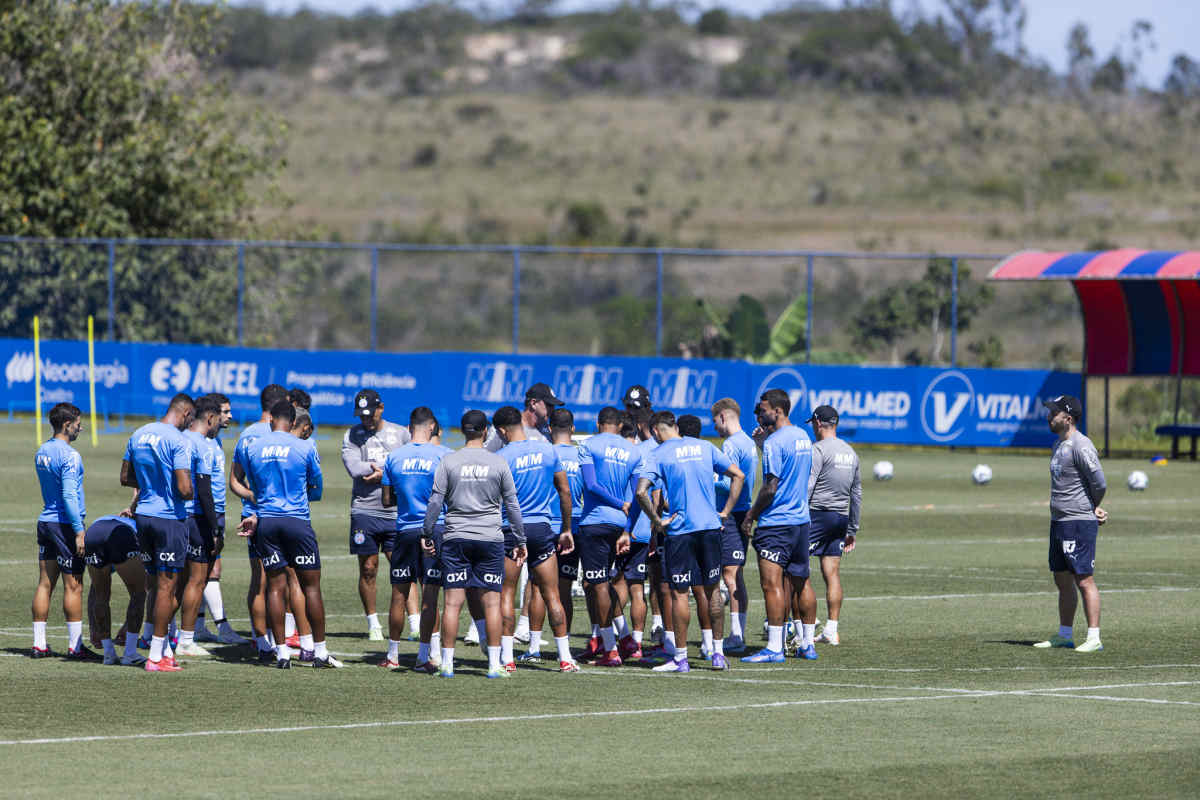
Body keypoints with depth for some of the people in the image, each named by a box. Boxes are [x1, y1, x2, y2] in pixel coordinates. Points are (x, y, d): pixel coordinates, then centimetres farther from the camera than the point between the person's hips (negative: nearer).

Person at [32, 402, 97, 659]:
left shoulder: (42, 452, 12)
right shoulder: (69, 456, -15)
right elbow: (68, 496, -21)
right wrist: (79, 530, -20)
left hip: (45, 521, 8)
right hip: (65, 523, -8)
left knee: (45, 583, 9)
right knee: (73, 586, -3)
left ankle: (39, 643, 9)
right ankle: (75, 645, -1)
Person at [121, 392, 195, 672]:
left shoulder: (139, 435, 8)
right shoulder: (178, 441, -15)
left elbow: (125, 478, 16)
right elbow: (184, 489, -20)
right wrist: (191, 493, 2)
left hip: (144, 516, 7)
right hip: (170, 519, -7)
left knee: (154, 583, 14)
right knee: (167, 586, -2)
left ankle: (164, 650, 19)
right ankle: (156, 656, -3)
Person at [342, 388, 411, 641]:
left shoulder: (400, 433, 8)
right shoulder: (352, 436, 3)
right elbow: (354, 469, -12)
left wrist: (383, 473, -9)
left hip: (395, 513, 0)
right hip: (365, 513, 0)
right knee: (368, 570, 5)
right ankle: (373, 624, 17)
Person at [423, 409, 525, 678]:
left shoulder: (449, 461, -1)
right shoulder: (498, 464, 1)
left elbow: (435, 501, -2)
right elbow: (512, 505, 5)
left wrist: (427, 534, 7)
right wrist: (520, 541, 12)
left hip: (455, 538, 0)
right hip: (490, 538, 0)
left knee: (453, 602, 1)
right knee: (491, 602, 2)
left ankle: (447, 663, 0)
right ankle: (494, 664, 1)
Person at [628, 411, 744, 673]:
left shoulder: (660, 454, -3)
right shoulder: (704, 447, 10)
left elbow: (641, 491, -17)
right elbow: (738, 476, 10)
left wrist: (657, 521, -7)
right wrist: (725, 512, 10)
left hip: (680, 531, -4)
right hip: (710, 527, 4)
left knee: (679, 594, 1)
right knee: (710, 590, 13)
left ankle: (681, 658, 2)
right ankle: (717, 653, 14)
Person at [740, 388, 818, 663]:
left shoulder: (775, 442, -15)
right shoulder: (803, 437, 12)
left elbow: (770, 487, -18)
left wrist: (751, 514, -6)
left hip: (776, 523, -9)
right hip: (802, 520, 9)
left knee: (772, 584, -10)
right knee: (801, 584, 15)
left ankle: (774, 647, -15)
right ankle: (808, 643, 19)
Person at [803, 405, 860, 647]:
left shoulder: (818, 450, -9)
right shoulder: (850, 453, 15)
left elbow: (805, 488, -15)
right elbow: (857, 494, 20)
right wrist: (852, 530, 25)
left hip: (817, 515, -7)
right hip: (841, 518, 8)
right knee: (831, 574, 7)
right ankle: (831, 631, 4)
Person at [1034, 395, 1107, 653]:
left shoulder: (1080, 446, -16)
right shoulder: (1059, 445, 16)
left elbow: (1099, 483, -19)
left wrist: (1093, 509, -1)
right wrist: (1094, 509, 10)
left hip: (1079, 523, -10)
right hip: (1058, 523, 10)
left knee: (1084, 581, -9)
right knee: (1062, 581, 15)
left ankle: (1094, 638, -9)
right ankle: (1065, 635, 23)